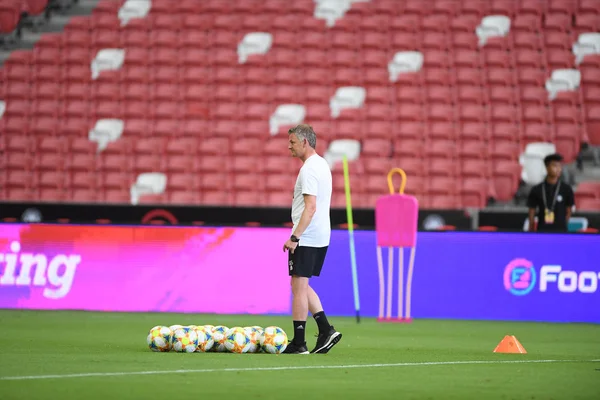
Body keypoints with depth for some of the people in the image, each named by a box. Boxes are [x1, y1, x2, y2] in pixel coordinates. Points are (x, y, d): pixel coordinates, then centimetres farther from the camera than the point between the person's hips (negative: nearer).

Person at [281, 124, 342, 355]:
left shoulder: (309, 169, -16)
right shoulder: (322, 165, 16)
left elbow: (311, 207, -24)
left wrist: (295, 237, -25)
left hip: (306, 239, -10)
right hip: (321, 237, 10)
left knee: (299, 287, -5)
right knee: (302, 287, 16)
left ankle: (298, 343, -3)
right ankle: (326, 330, 8)